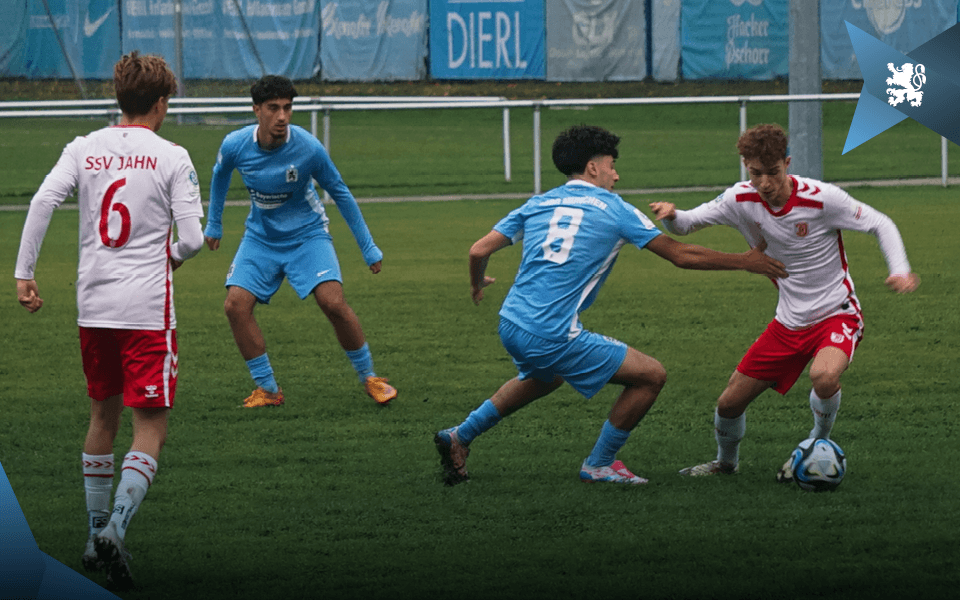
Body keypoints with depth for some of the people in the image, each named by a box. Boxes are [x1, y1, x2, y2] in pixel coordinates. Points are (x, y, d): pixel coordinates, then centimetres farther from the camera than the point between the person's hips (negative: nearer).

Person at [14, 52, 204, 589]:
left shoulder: (84, 149, 5)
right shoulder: (172, 158, -5)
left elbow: (43, 202, -7)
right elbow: (192, 239, -9)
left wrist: (24, 272, -3)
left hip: (93, 304, 5)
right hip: (147, 308, -5)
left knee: (104, 417, 20)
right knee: (150, 429, -2)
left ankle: (96, 537, 24)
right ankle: (115, 529, -22)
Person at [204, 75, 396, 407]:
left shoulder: (308, 148, -23)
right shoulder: (235, 145, -17)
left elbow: (340, 193, -8)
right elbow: (221, 174, 9)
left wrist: (368, 247, -5)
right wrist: (213, 223, 16)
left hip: (307, 233, -3)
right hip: (261, 236, 3)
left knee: (333, 303, -20)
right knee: (236, 305, -14)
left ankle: (369, 378, 1)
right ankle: (267, 390, -1)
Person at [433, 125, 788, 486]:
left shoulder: (538, 205, 13)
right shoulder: (614, 210, 1)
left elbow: (479, 250, 9)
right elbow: (681, 255, 5)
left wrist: (477, 284, 32)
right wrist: (746, 262, 16)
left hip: (511, 326, 7)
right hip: (554, 336, -7)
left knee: (544, 378, 39)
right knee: (651, 375, 3)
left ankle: (460, 437, 38)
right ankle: (599, 466, 14)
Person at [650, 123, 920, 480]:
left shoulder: (821, 198, -21)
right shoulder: (742, 200, -8)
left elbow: (880, 225, -10)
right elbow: (685, 225, -3)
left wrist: (899, 271, -25)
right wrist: (671, 216, -28)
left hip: (836, 315, -5)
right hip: (789, 323, 5)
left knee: (824, 376, -37)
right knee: (730, 402, 4)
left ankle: (817, 447, -6)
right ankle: (726, 462, 37)